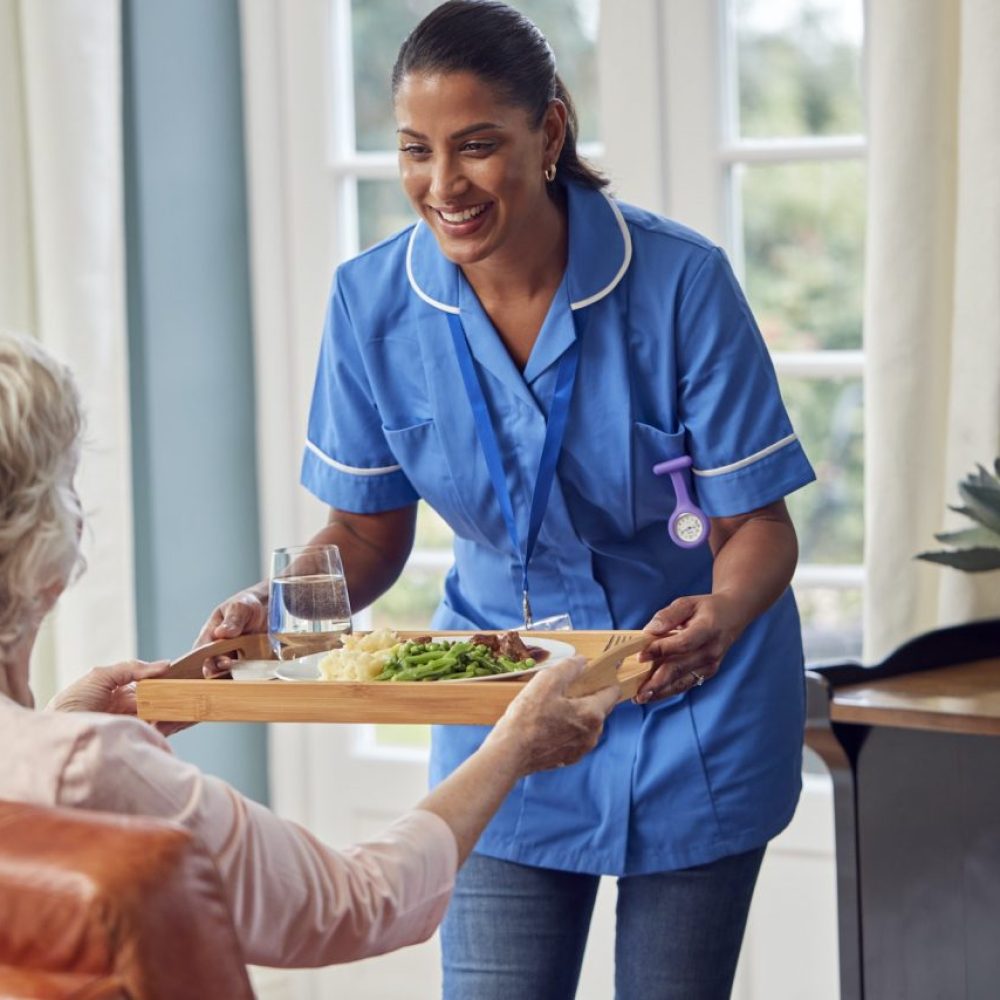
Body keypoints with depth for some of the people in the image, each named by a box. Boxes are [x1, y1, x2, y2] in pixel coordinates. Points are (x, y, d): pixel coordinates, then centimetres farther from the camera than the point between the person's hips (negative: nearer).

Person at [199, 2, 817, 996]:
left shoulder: (680, 281, -20)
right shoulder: (373, 301, -11)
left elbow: (754, 522, -16)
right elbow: (366, 530, -1)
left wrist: (719, 621, -38)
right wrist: (275, 606, -21)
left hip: (692, 704, -2)